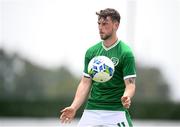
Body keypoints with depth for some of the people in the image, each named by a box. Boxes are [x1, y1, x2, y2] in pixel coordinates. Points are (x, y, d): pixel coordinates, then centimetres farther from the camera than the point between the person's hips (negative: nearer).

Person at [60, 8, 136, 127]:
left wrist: (126, 97, -32)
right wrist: (74, 107, 0)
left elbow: (130, 84, -9)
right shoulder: (91, 52, 9)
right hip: (91, 111, 4)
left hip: (116, 112, -4)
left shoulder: (125, 53, -6)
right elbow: (85, 83, 12)